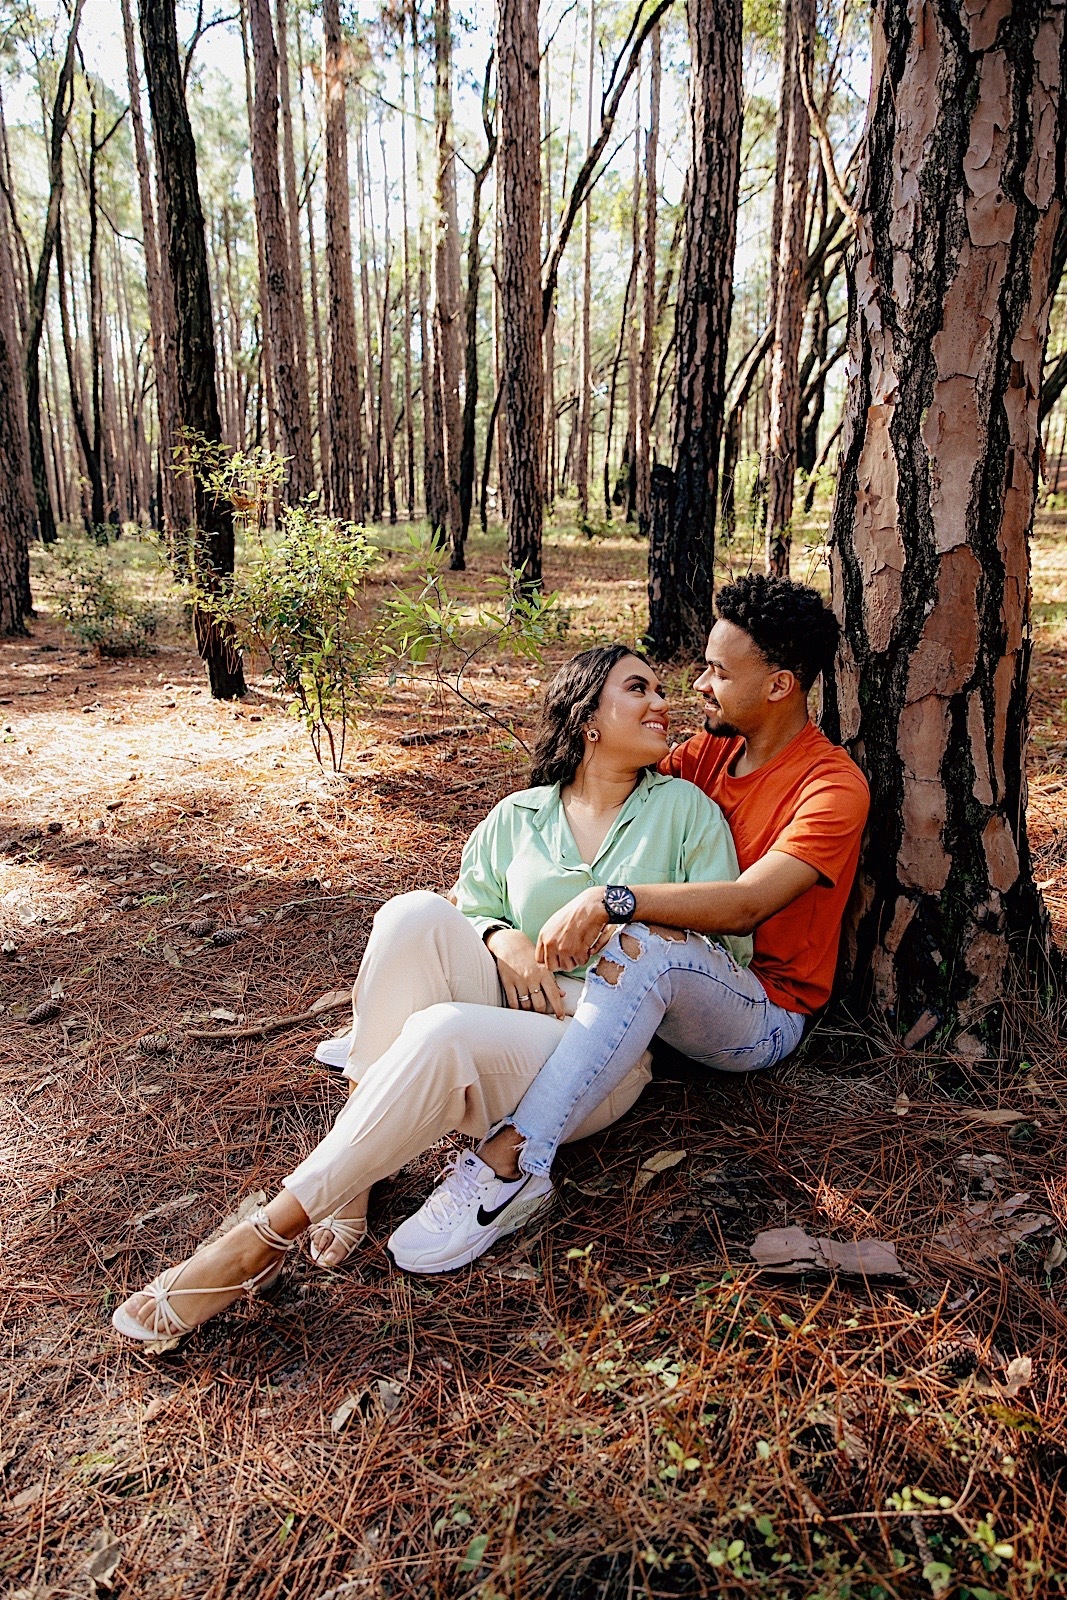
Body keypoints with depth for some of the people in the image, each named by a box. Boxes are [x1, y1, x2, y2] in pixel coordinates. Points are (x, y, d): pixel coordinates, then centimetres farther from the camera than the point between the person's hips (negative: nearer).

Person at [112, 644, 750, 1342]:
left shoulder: (686, 809, 8)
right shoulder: (517, 818, 14)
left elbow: (728, 945, 4)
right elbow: (467, 910, 14)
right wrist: (503, 938, -8)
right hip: (506, 1001, 3)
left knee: (441, 1034, -34)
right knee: (415, 913, -26)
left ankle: (266, 1236, -23)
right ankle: (351, 1177, -23)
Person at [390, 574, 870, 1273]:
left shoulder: (834, 787, -16)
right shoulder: (712, 748, 7)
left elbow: (747, 903, -29)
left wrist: (609, 901, -37)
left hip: (763, 1016, -7)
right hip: (663, 993, 8)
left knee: (643, 944, -40)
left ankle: (511, 1162, -41)